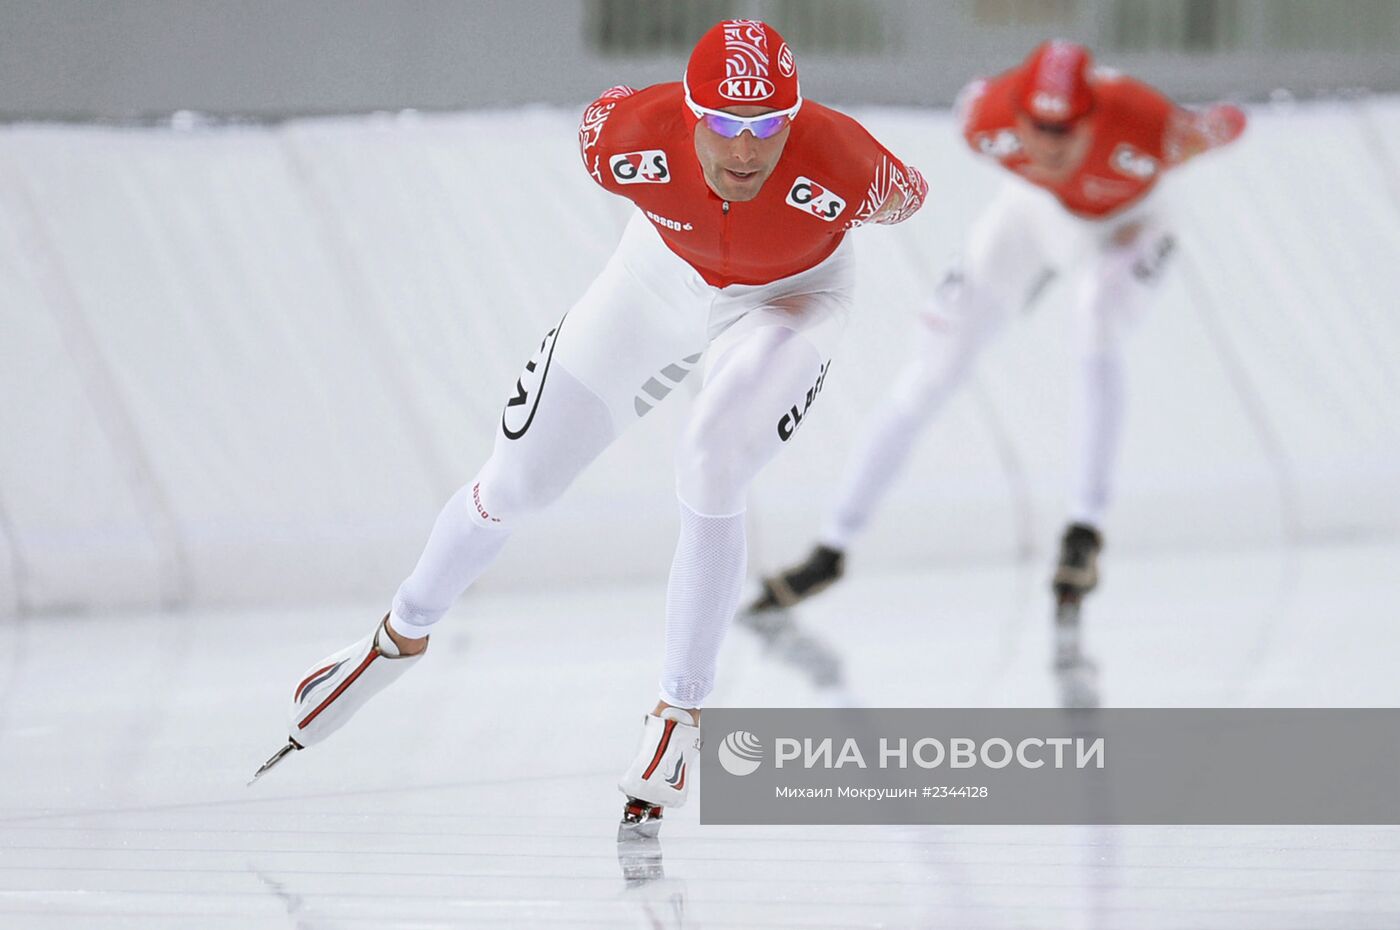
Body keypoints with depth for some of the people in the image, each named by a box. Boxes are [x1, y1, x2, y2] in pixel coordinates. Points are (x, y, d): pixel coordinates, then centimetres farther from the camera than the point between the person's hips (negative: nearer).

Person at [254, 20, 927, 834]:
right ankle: (401, 637, 34)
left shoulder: (840, 164, -40)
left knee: (712, 470, -28)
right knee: (517, 480, 6)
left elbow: (902, 196, -16)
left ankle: (681, 716, -9)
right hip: (663, 278, 2)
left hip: (787, 299, -2)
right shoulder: (631, 137, -35)